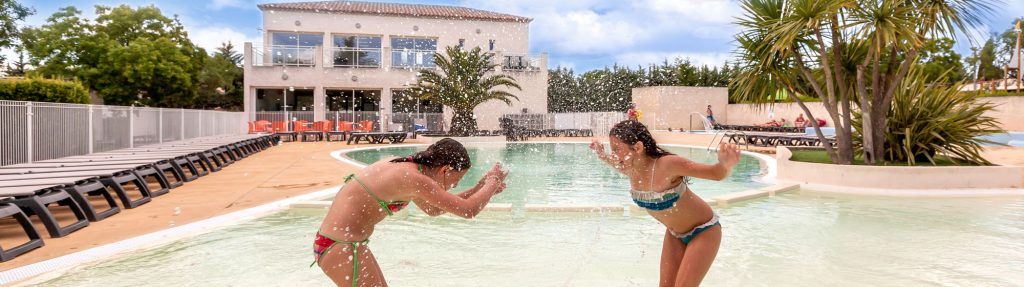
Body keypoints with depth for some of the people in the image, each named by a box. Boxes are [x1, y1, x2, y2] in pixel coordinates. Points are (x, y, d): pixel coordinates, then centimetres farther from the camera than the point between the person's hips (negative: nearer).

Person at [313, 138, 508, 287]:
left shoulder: (404, 167, 7)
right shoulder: (414, 179, -22)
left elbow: (433, 209, 20)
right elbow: (469, 210, -20)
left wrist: (480, 188, 16)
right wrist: (492, 182, -2)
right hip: (340, 247, -10)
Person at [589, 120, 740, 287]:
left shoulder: (667, 164, -35)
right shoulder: (630, 168, -14)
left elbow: (717, 174, -31)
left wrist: (726, 164, -52)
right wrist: (603, 157, 2)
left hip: (703, 231, -6)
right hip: (674, 233, 6)